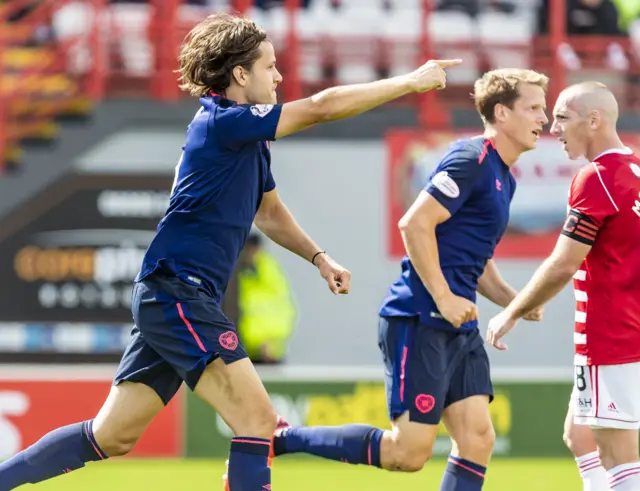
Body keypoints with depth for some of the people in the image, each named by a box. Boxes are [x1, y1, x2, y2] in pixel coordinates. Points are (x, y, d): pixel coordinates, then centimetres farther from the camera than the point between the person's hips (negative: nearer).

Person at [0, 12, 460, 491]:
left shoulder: (250, 140, 16)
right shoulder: (221, 123, -13)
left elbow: (268, 212, 31)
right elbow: (321, 107, -17)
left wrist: (319, 257, 17)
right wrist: (411, 82, -11)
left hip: (170, 301, 10)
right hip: (177, 293, -10)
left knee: (111, 437, 10)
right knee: (257, 419, -15)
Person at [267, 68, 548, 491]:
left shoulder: (503, 178, 19)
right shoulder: (472, 159, -12)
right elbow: (415, 224, -20)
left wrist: (512, 300, 12)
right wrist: (443, 298, -19)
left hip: (458, 328, 10)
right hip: (420, 321, -10)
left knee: (477, 440, -1)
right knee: (409, 452, -9)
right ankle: (279, 440, 2)